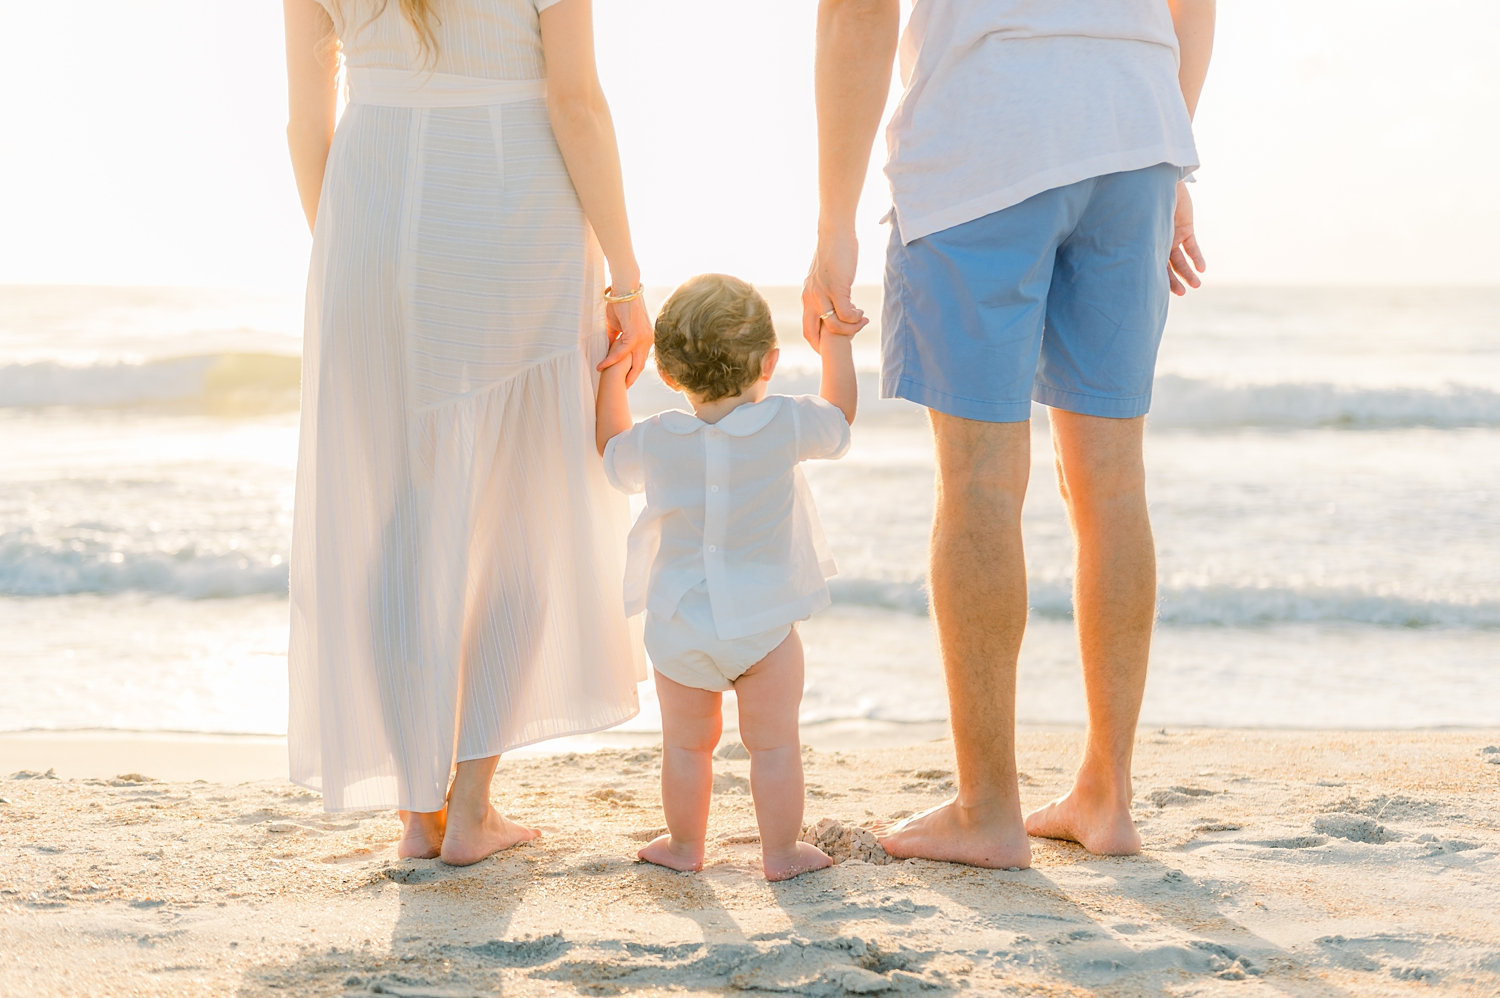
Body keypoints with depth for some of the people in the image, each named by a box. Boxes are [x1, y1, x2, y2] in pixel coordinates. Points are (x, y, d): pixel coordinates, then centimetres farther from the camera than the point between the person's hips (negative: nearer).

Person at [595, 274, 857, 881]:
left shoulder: (655, 441, -5)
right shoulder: (785, 426, -10)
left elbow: (612, 452, 18)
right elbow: (839, 416, 12)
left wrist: (612, 372, 26)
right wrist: (836, 342, 24)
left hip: (678, 630, 2)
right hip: (764, 624, -2)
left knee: (687, 744, 16)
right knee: (774, 744, 10)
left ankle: (684, 845, 28)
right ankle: (781, 850, 16)